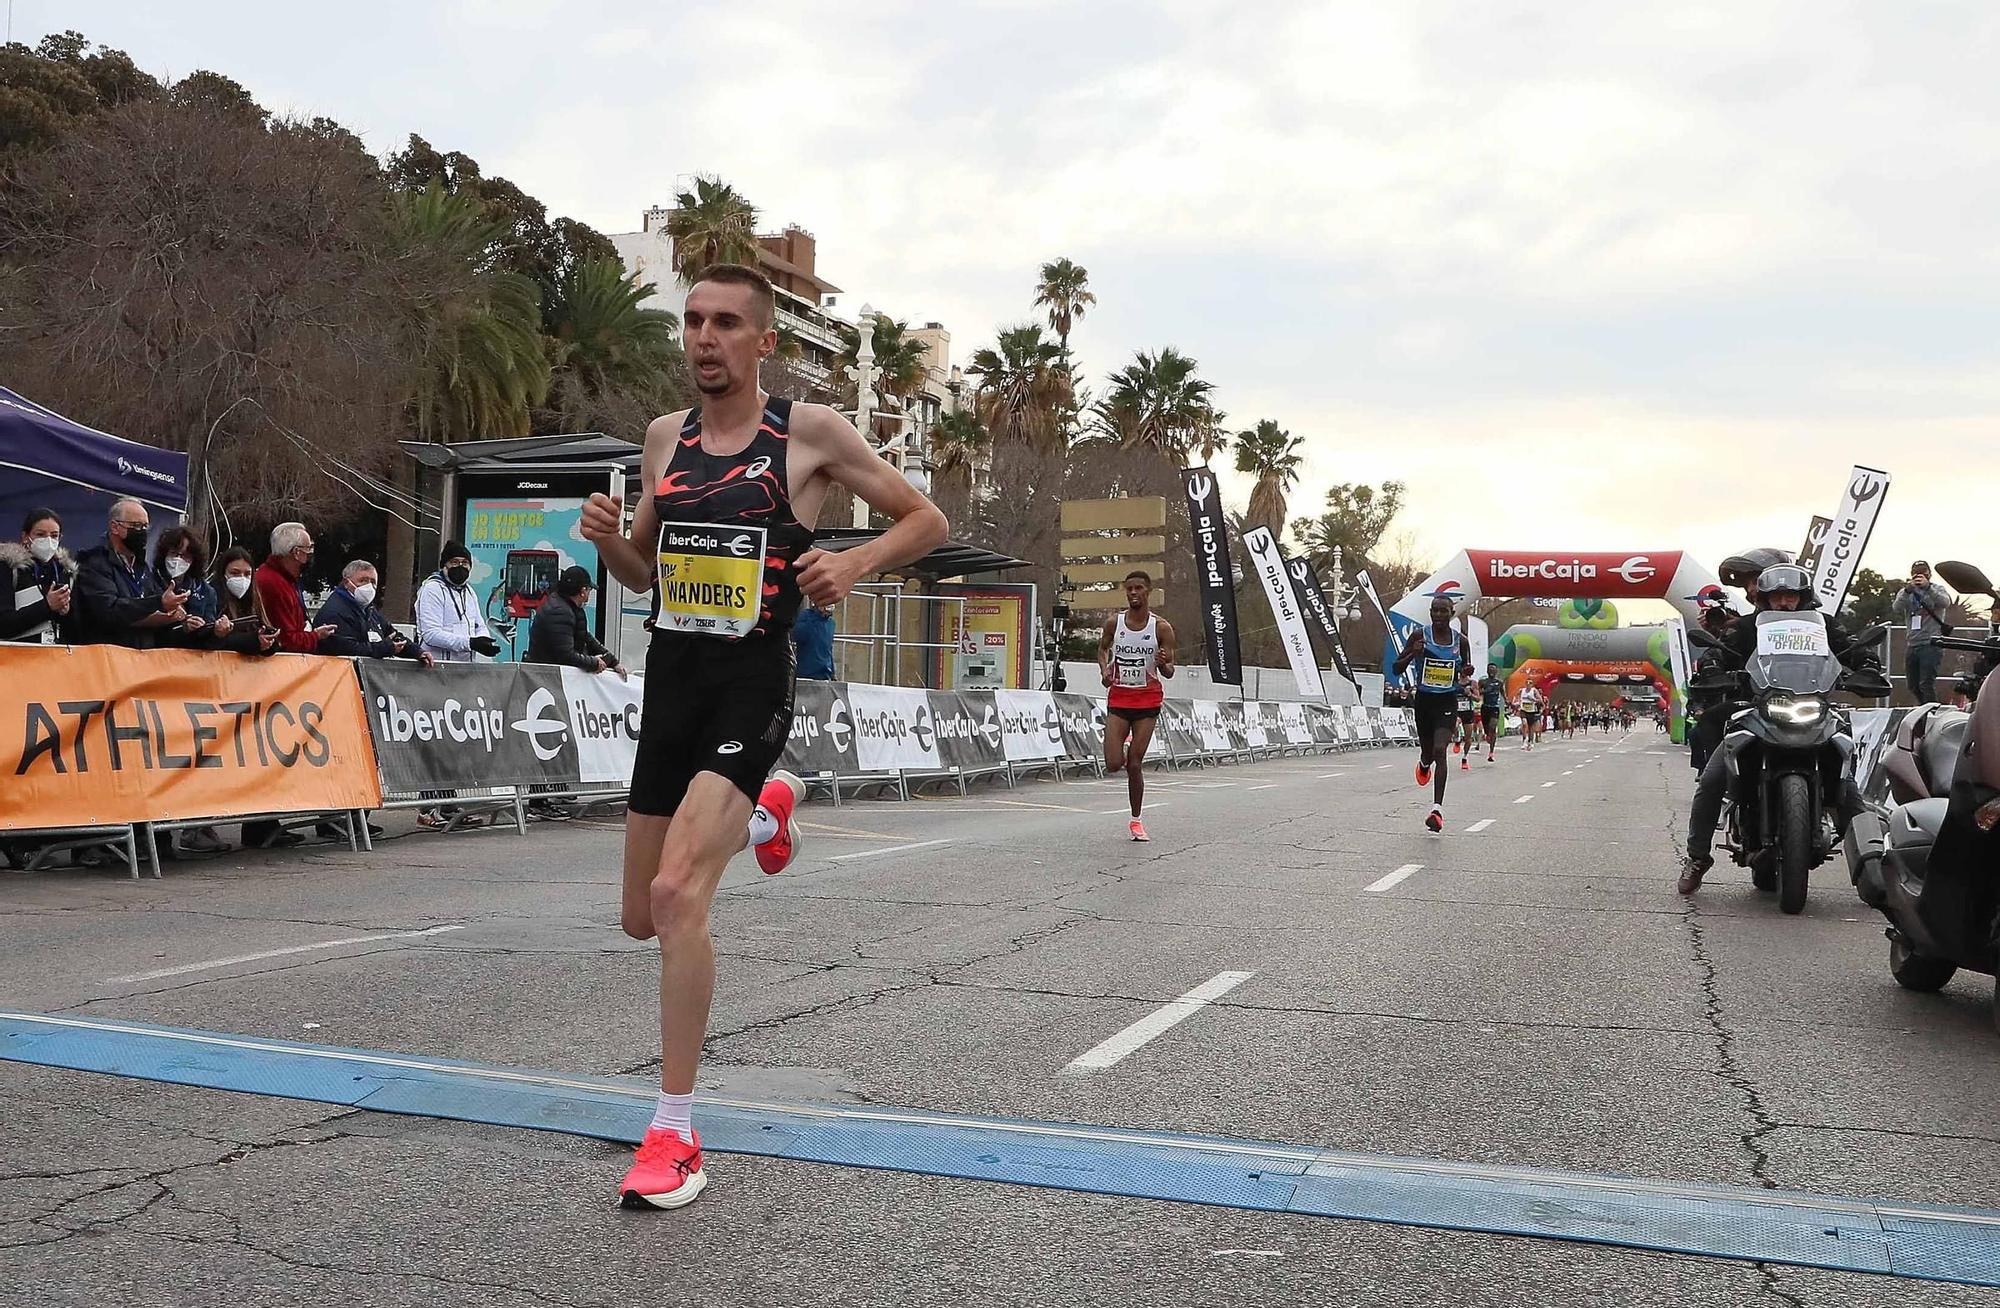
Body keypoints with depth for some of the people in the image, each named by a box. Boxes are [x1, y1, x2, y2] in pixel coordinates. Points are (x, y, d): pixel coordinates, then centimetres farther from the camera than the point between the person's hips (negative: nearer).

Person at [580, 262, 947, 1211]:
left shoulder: (809, 432, -3)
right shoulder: (665, 437, 11)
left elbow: (927, 520, 3)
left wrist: (856, 561, -15)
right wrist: (608, 538, -2)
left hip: (752, 686, -6)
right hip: (670, 678, 6)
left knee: (677, 893, -23)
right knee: (642, 918, 15)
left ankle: (674, 1136, -10)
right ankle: (763, 815, 45)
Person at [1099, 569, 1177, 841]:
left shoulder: (1161, 627, -5)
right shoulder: (1114, 622, -1)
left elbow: (1169, 673, -2)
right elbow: (1103, 648, 18)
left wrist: (1164, 663, -26)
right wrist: (1105, 670, -2)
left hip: (1148, 699, -1)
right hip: (1118, 698, 1)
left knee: (1134, 765, -2)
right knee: (1113, 764, -8)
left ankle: (1136, 820, 14)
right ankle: (1125, 743, 29)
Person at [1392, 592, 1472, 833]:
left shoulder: (1461, 641, 0)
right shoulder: (1419, 636, -4)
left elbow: (1463, 678, 12)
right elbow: (1397, 669, -3)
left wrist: (1466, 673, -12)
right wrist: (1412, 655, -22)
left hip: (1447, 702, -1)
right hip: (1424, 700, 1)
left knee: (1440, 750, -18)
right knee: (1427, 751, 14)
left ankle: (1437, 809, -21)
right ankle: (1424, 764, 56)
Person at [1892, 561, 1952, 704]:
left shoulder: (1937, 589, 6)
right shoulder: (1905, 592, 12)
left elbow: (1945, 602, -17)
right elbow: (1896, 609, -8)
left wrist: (1927, 587, -31)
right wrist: (1908, 590, -24)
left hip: (1932, 644, -4)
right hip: (1912, 645, 5)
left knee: (1926, 684, -17)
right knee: (1913, 687, 11)